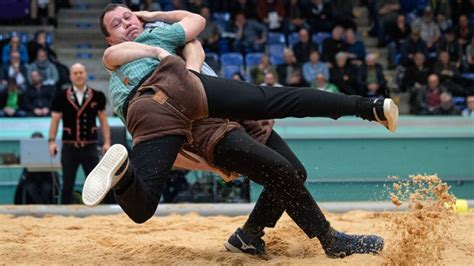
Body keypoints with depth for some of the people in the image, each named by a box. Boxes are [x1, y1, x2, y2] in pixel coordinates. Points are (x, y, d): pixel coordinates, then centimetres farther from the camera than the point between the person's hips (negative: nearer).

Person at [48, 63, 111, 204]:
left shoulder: (97, 96, 4)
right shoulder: (61, 97, 1)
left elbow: (103, 120, 8)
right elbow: (55, 120, 4)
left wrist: (107, 142, 2)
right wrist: (51, 141, -5)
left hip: (90, 146, 1)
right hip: (69, 146, -1)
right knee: (67, 185, 6)